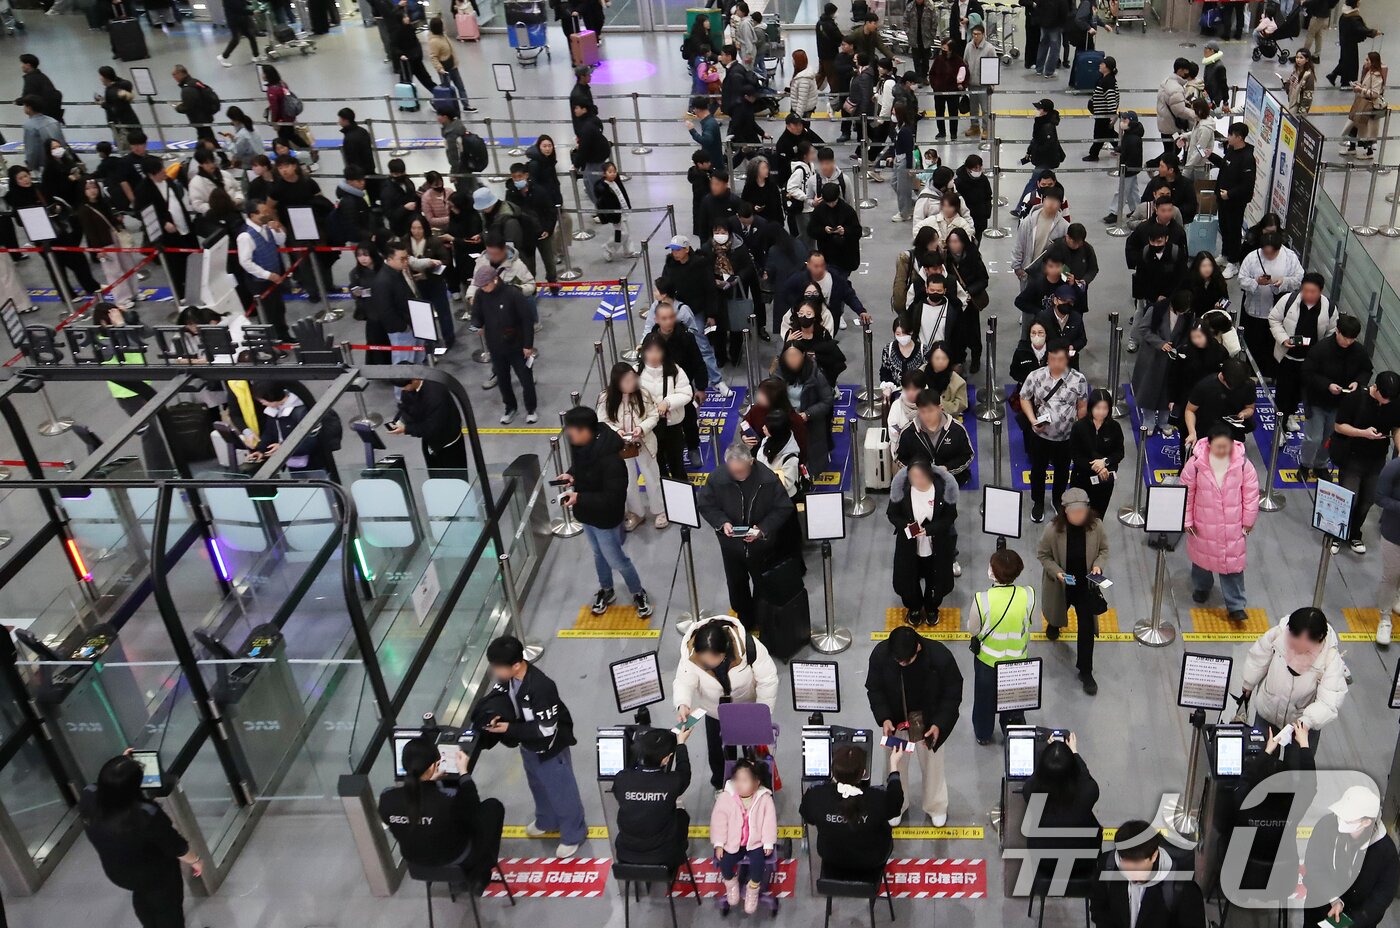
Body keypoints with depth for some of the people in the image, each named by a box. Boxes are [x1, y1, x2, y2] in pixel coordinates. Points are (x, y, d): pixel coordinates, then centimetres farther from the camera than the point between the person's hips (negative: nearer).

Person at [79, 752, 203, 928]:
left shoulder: (87, 798, -28)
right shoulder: (146, 815, -42)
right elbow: (176, 846, -23)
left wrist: (121, 764, 0)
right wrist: (195, 860, -6)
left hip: (117, 873, 5)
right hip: (156, 875, -5)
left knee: (142, 898, 35)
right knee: (168, 909, 24)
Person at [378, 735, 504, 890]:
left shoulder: (386, 798, -25)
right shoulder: (449, 799, -36)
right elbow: (473, 808, -12)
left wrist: (428, 781, 4)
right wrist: (463, 772, -4)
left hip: (414, 859, 4)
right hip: (456, 859, -4)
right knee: (493, 806, 17)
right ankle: (478, 875, 26)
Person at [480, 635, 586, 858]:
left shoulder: (541, 688, -39)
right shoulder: (507, 676, -16)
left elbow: (546, 731, -32)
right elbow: (496, 698, 1)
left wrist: (510, 729, -31)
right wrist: (490, 716, -21)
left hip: (550, 751, -8)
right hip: (528, 747, 8)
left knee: (561, 792, 15)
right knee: (538, 787, 30)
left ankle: (573, 834, 38)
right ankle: (546, 821, 56)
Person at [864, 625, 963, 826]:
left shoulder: (940, 656, -32)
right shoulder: (880, 654, -28)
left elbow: (953, 693, -17)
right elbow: (874, 689, -11)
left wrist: (939, 724, -23)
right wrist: (884, 718, -22)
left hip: (929, 721, -1)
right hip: (895, 720, 1)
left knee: (932, 764, 20)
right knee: (895, 764, 20)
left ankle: (935, 807, 46)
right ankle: (896, 805, 47)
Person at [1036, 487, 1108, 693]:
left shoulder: (1096, 526, -20)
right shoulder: (1053, 529, -25)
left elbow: (1104, 549, -2)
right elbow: (1042, 554, -11)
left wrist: (1098, 565, -20)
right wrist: (1056, 572, -24)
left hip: (1086, 585, 0)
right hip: (1060, 585, 0)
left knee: (1087, 627, 2)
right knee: (1058, 613, 29)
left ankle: (1085, 671, 18)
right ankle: (1054, 624, 69)